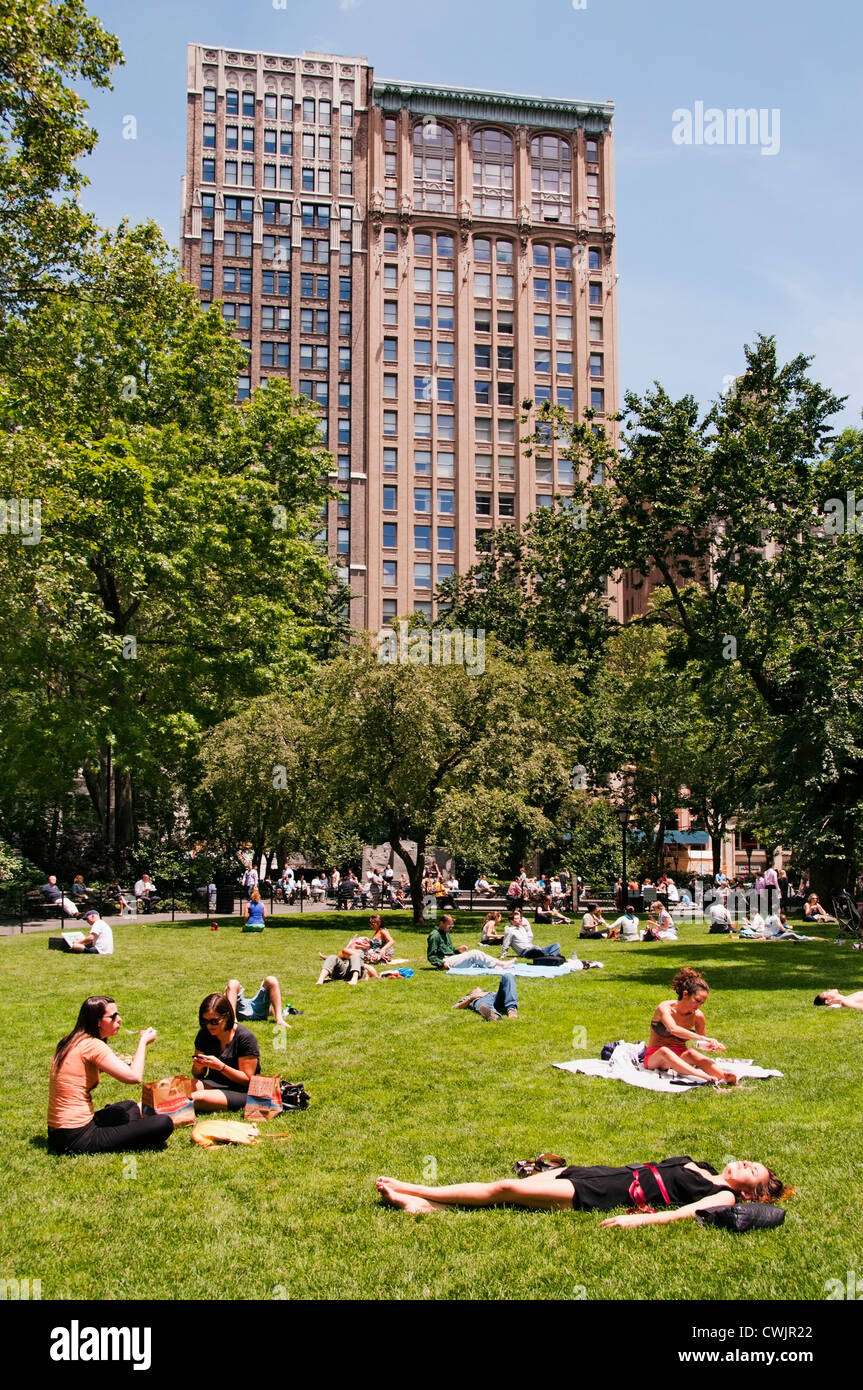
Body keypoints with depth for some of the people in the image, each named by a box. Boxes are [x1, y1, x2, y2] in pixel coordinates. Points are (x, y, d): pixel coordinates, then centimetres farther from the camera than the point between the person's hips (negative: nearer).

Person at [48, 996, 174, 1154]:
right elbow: (134, 1077, -22)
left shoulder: (69, 1042, 11)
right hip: (78, 1139, -10)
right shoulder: (92, 1045, -17)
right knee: (163, 1124, -16)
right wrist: (143, 1042, -7)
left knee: (129, 1106, 33)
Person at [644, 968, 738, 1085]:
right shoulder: (666, 1008, -17)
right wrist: (704, 1039, -45)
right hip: (654, 1058, -3)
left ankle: (724, 1076, -56)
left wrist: (712, 1045, -14)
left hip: (679, 1058, 3)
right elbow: (673, 1029, -38)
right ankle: (705, 1077, -57)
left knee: (690, 1053, -32)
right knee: (664, 1051, -38)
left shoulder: (697, 1016, -2)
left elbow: (702, 1043, 11)